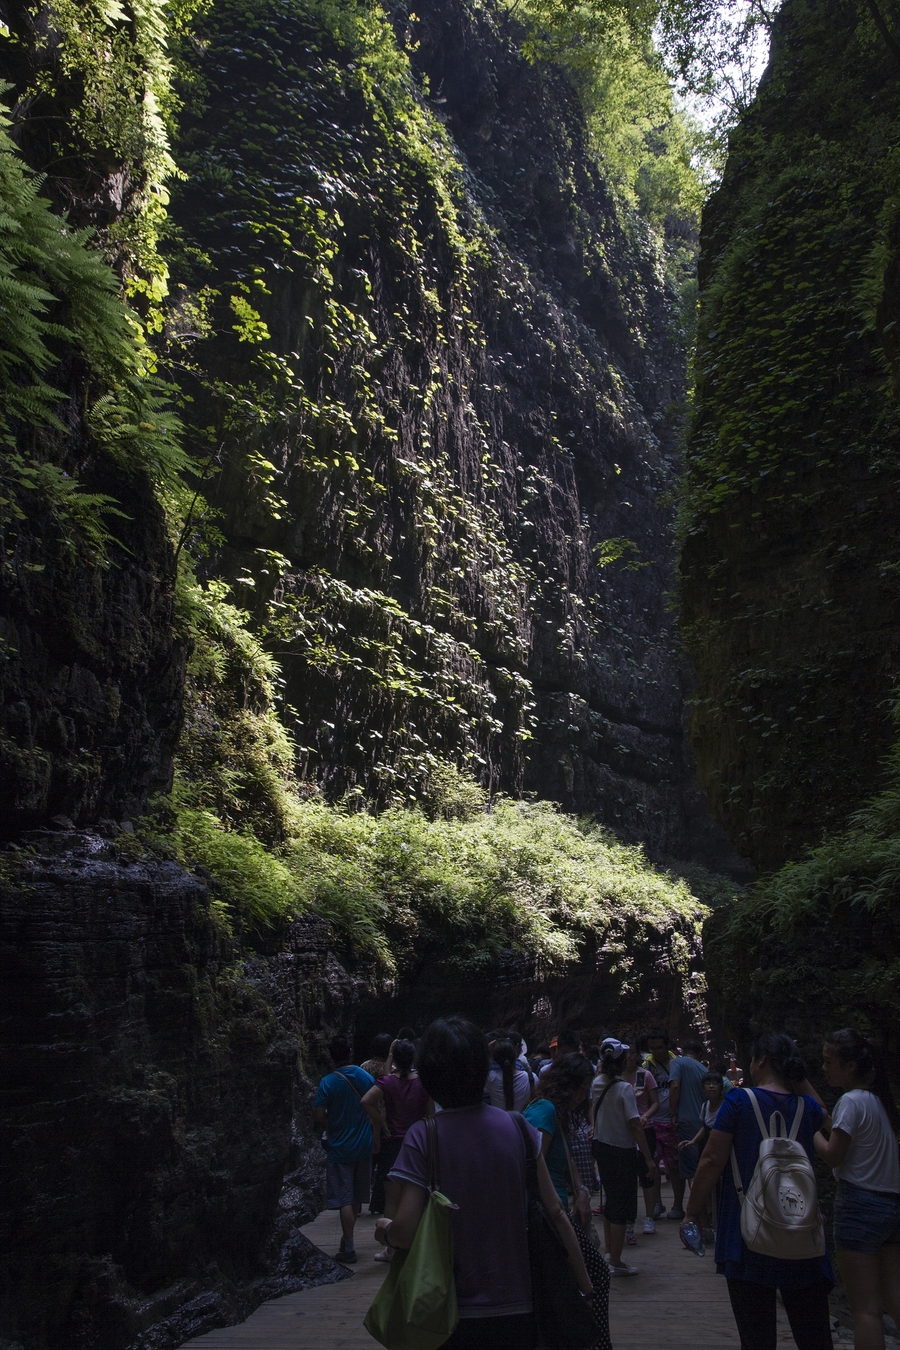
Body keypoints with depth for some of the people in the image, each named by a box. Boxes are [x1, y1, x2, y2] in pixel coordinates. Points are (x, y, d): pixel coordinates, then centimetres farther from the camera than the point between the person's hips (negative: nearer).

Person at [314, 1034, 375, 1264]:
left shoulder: (328, 1082, -16)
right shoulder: (367, 1077, -4)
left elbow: (318, 1116, -17)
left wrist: (331, 1124, 3)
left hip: (340, 1147, -4)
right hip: (364, 1146, 4)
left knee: (345, 1200, 3)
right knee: (357, 1197, 18)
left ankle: (349, 1249, 6)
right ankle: (347, 1240, 30)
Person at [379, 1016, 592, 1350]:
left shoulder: (422, 1138, -14)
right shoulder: (519, 1129, -7)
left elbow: (405, 1232, -18)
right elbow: (555, 1213, -6)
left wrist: (384, 1229, 4)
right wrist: (585, 1287, 3)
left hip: (453, 1313, -2)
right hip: (518, 1308, 2)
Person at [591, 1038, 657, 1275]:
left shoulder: (597, 1084, -1)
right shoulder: (624, 1088, -20)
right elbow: (635, 1125, -21)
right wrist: (648, 1158, -17)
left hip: (601, 1147, 7)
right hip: (622, 1151, -7)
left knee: (611, 1200, 20)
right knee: (622, 1205, 3)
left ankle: (610, 1251, 30)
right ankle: (616, 1262, 9)